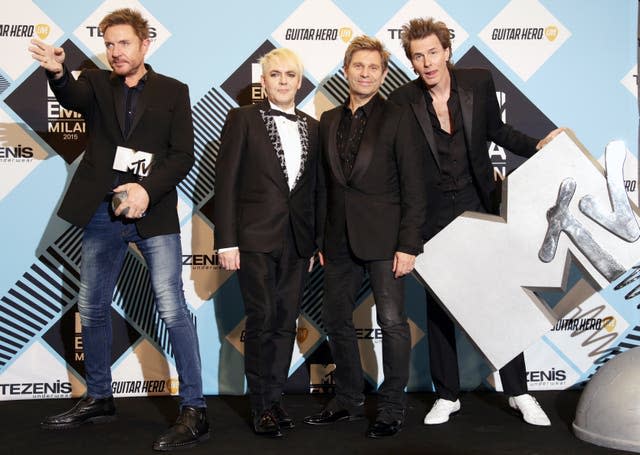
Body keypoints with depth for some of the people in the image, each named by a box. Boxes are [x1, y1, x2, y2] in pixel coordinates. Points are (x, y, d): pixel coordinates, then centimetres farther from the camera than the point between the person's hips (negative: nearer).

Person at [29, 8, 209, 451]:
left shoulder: (173, 91, 4)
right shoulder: (96, 83, 9)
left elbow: (184, 156, -2)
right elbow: (73, 96, -16)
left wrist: (148, 189, -18)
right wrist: (58, 73, -38)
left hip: (154, 213, -4)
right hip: (103, 214, 4)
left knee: (173, 310, -9)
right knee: (92, 308, 13)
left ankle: (194, 411, -1)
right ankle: (99, 399, 30)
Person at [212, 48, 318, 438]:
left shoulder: (312, 127, 13)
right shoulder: (243, 119, 1)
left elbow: (313, 189, 15)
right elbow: (226, 183, -4)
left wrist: (314, 240, 10)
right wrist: (226, 241, -10)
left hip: (297, 241, 4)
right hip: (256, 237, -4)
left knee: (286, 322, 7)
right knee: (263, 319, -4)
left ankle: (275, 397, 19)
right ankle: (261, 405, 11)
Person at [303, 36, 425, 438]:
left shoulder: (398, 119, -2)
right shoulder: (329, 121, 12)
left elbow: (413, 188, -6)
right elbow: (324, 185, 13)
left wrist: (409, 244, -12)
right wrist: (321, 240, 9)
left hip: (383, 238, -5)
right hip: (340, 239, 5)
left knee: (392, 321, -2)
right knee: (337, 320, 11)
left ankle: (392, 407, 12)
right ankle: (349, 400, 27)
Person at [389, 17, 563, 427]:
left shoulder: (479, 82, -5)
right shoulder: (402, 101, -8)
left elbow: (497, 131, 10)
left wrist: (538, 146, -5)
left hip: (479, 205, 1)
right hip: (433, 215, 0)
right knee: (438, 307, 8)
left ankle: (519, 393, 19)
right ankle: (447, 396, 22)